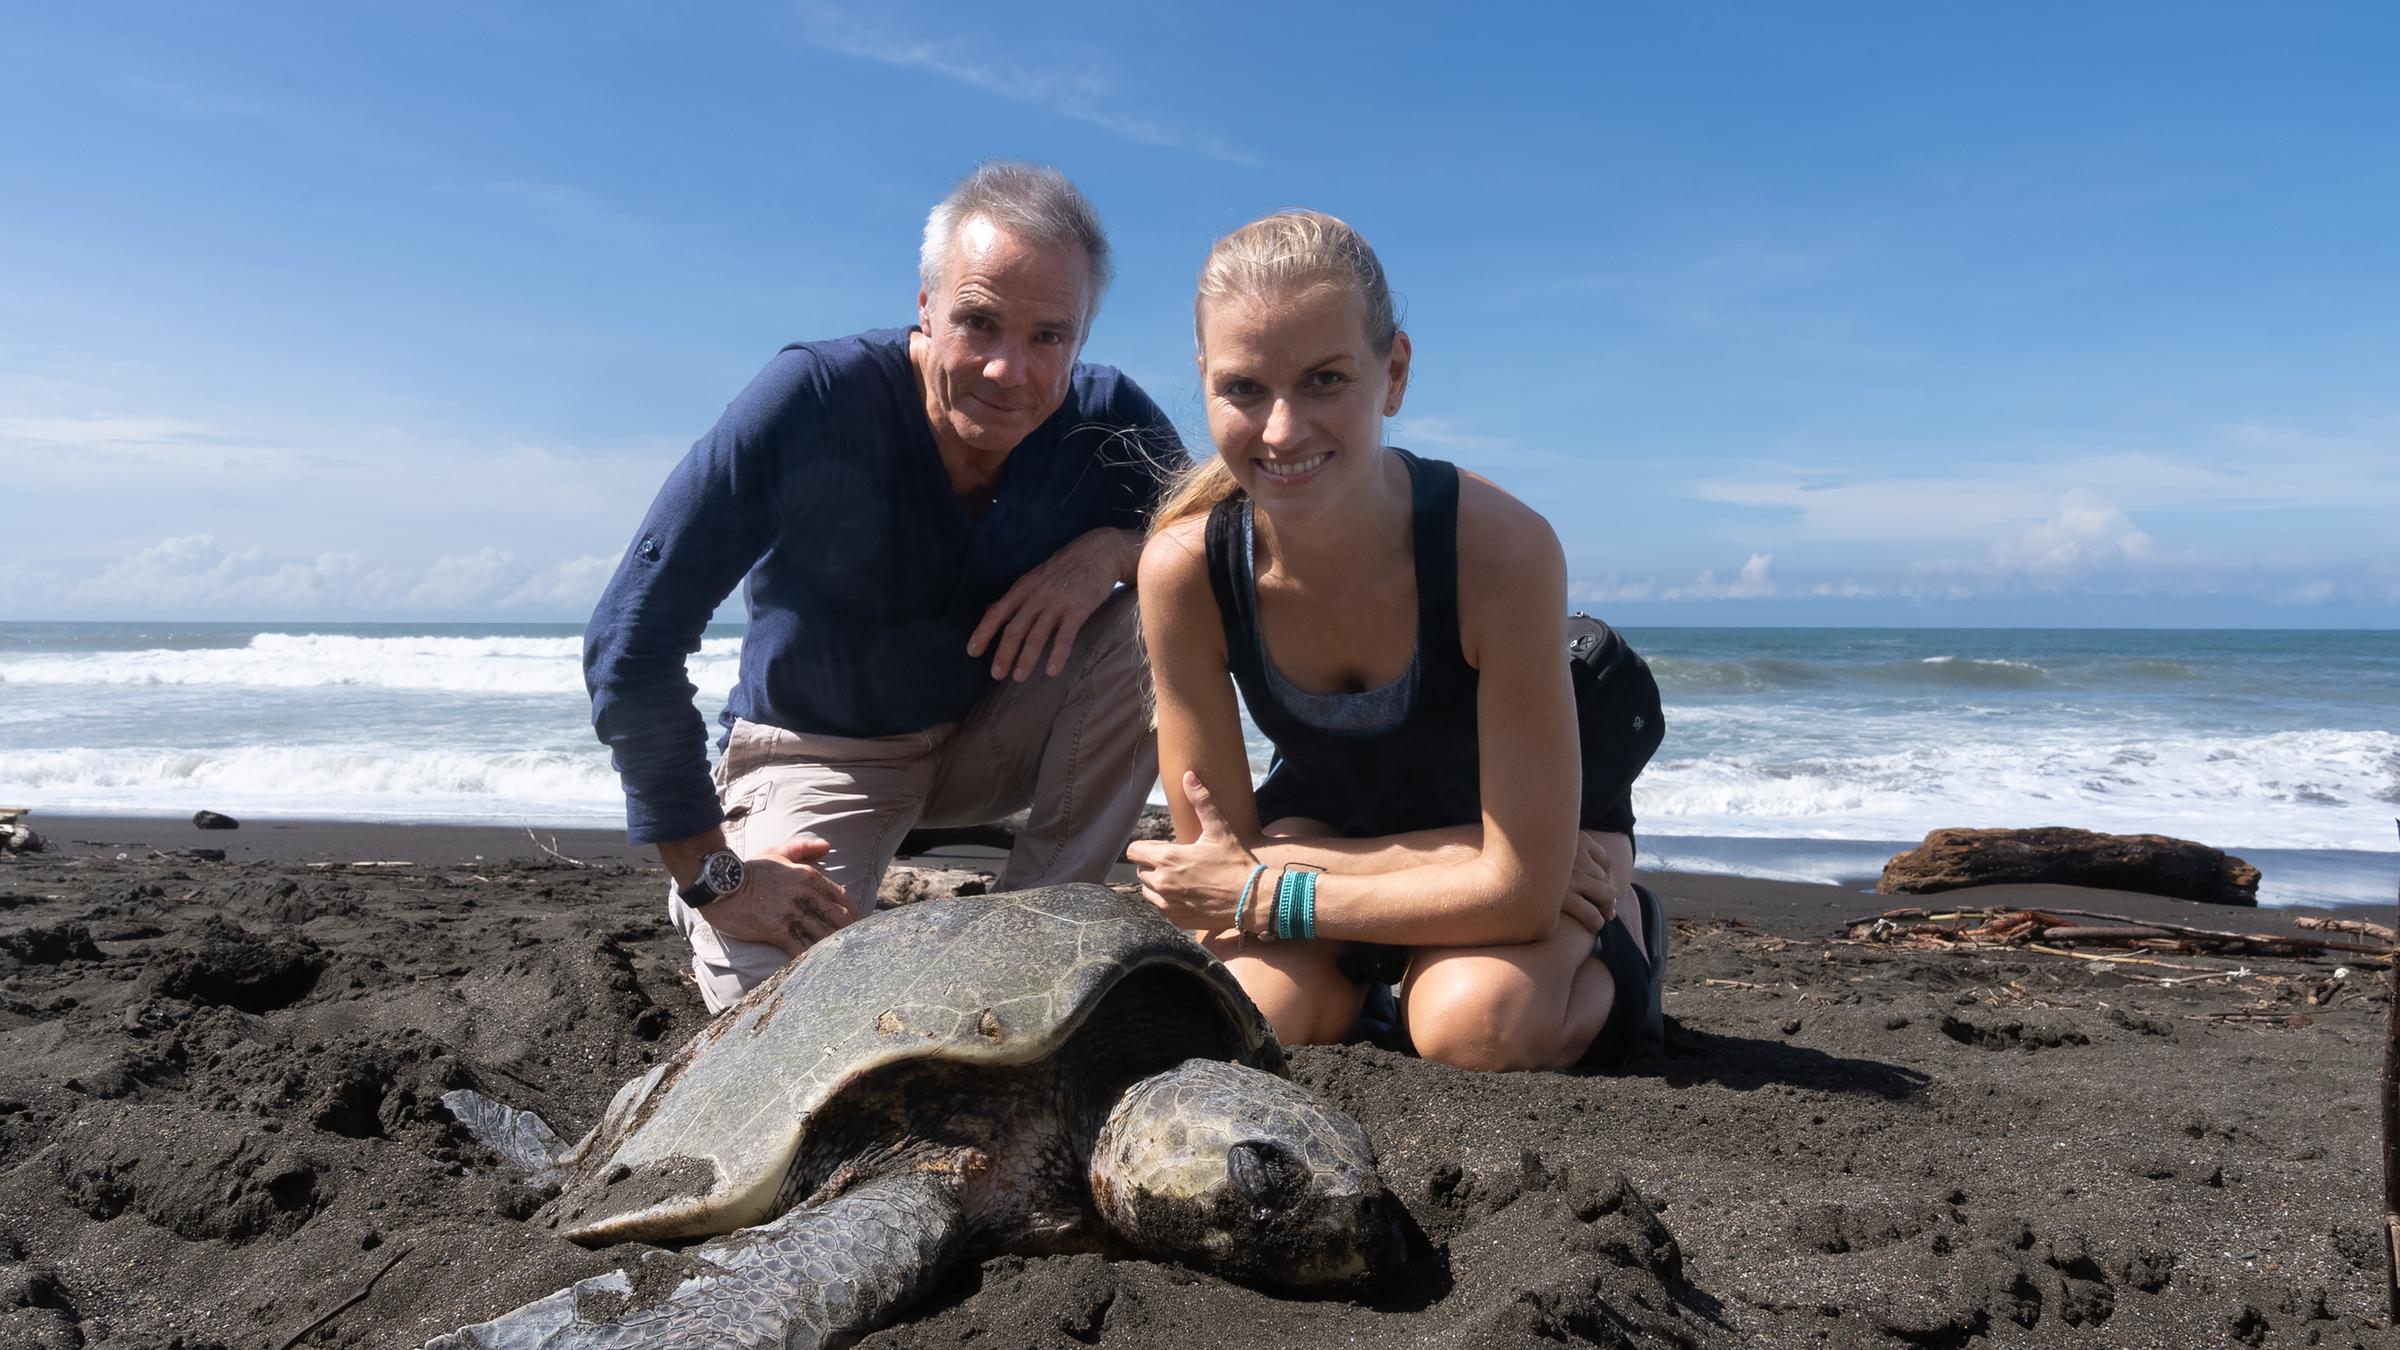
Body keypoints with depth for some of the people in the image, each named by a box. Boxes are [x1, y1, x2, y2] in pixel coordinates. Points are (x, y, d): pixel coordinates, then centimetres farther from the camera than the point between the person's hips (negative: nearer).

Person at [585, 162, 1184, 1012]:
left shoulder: (1106, 420, -18)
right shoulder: (810, 400, -28)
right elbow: (631, 640, -27)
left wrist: (1113, 548, -29)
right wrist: (711, 875, -23)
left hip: (988, 739, 4)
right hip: (821, 751, -3)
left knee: (1151, 626, -23)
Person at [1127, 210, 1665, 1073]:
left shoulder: (1503, 549, -36)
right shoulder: (1184, 569, -27)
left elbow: (1520, 887, -32)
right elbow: (1219, 853, -19)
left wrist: (1261, 894, -27)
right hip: (1326, 820, 3)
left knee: (1471, 1025, -31)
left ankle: (1620, 941, 5)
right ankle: (1365, 967, 14)